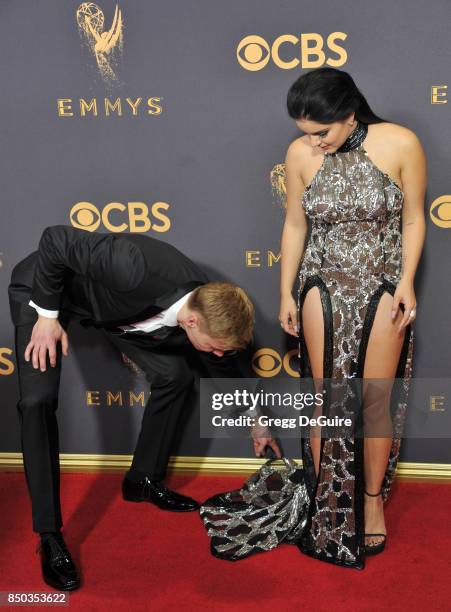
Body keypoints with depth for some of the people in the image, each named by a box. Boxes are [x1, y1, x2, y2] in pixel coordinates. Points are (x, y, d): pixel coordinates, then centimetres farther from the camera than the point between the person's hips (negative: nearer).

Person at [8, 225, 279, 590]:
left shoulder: (209, 311, -20)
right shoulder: (136, 270, -44)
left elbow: (227, 368, 2)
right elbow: (55, 240, -32)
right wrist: (48, 316, -24)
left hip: (108, 300, 6)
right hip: (45, 288, -5)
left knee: (175, 375, -3)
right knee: (38, 401, -20)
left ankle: (144, 480, 17)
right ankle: (49, 535, -10)